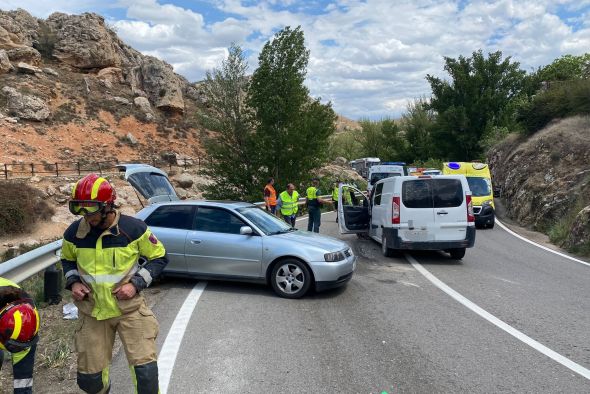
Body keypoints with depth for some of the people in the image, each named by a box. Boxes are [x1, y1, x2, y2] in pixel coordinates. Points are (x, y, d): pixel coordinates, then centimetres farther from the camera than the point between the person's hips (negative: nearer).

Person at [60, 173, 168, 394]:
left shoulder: (133, 228, -14)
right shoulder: (74, 233, -6)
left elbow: (159, 257, -2)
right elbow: (67, 260, 16)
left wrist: (136, 283, -14)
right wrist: (73, 282, -3)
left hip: (129, 308, -3)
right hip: (92, 312, 3)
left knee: (145, 371, -9)